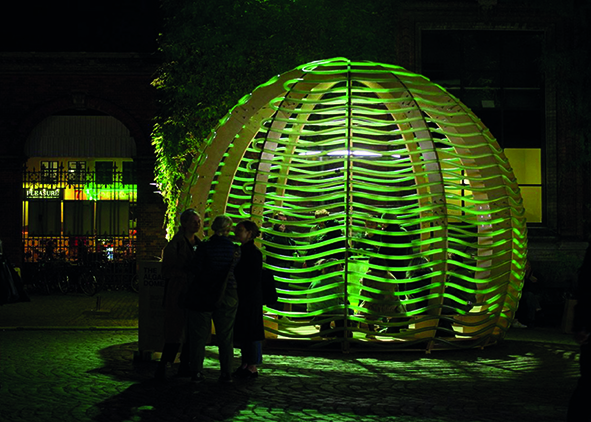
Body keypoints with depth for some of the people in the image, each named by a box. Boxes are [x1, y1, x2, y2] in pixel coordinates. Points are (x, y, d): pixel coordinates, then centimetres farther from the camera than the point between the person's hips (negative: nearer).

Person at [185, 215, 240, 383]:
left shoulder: (204, 247, -10)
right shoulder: (234, 249, -3)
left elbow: (198, 270, -8)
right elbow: (233, 270, 3)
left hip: (202, 295, -2)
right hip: (227, 296, 2)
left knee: (199, 336, 7)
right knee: (225, 337, 11)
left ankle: (196, 372, 5)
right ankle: (227, 373, 11)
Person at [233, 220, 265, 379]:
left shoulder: (254, 252, -13)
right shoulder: (242, 250, 14)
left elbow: (255, 279, -17)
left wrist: (245, 298, -18)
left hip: (250, 299, -9)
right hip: (242, 299, 9)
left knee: (251, 332, -4)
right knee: (241, 331, 11)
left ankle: (252, 367, 0)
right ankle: (245, 365, 18)